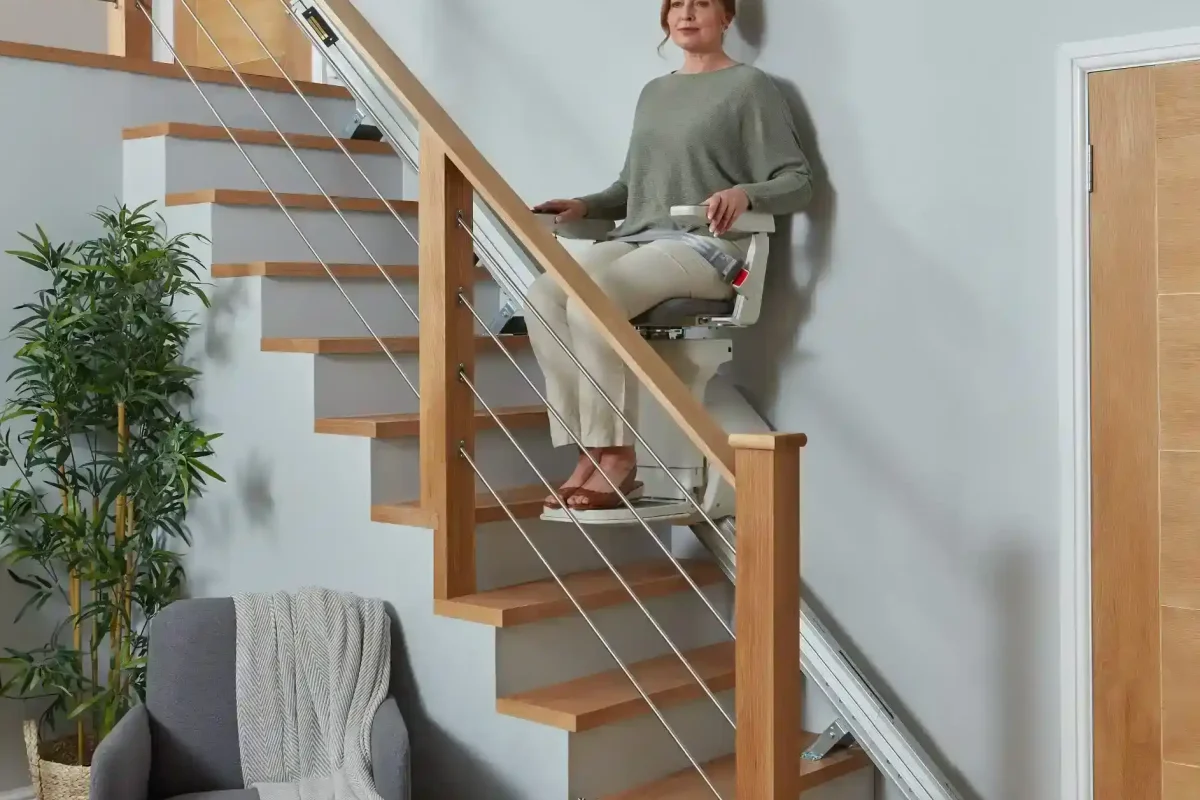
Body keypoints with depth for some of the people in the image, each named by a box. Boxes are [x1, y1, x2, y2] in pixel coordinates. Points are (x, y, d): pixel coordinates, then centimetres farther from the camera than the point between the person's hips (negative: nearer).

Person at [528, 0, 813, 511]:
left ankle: (615, 456, -24)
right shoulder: (653, 92, 25)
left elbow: (798, 182, -4)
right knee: (544, 296, -23)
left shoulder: (749, 86, 3)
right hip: (638, 239, 6)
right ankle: (590, 452, -21)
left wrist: (745, 193, -24)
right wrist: (586, 206, 9)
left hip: (706, 245, -6)